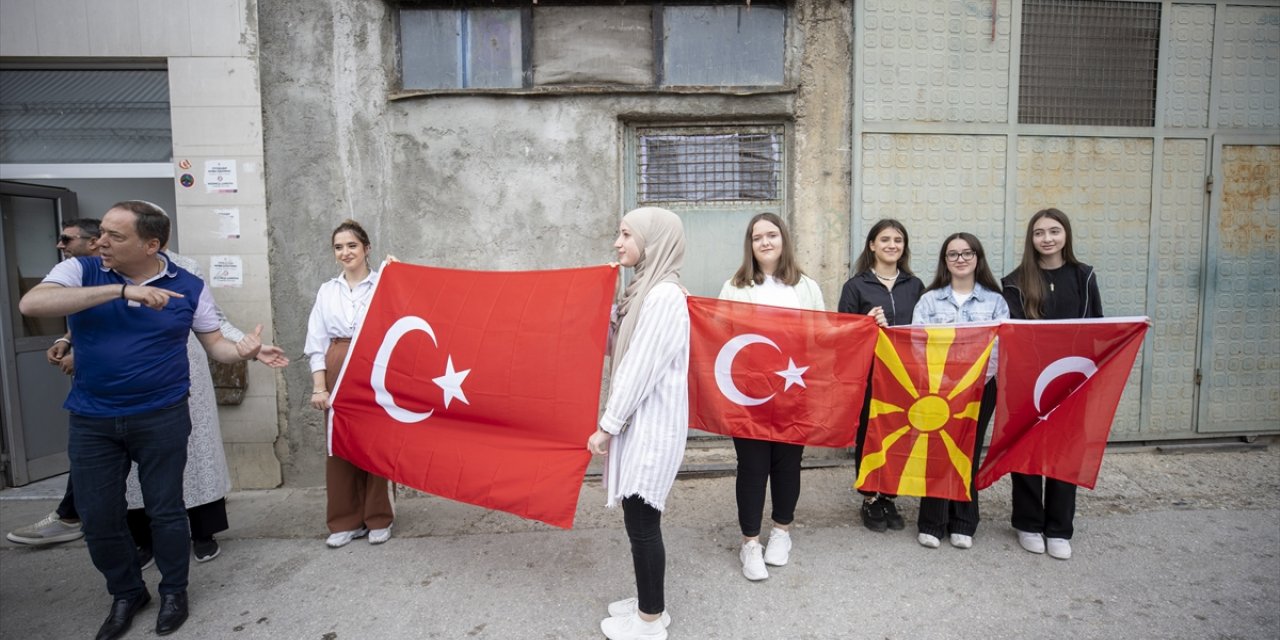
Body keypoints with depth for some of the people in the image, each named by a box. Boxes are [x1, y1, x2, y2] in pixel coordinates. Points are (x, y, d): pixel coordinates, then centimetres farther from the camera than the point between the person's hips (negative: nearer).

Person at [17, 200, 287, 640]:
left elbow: (214, 345, 2)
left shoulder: (188, 287, -4)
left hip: (162, 418, -1)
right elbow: (31, 304, -23)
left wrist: (243, 351, -22)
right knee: (97, 517, 11)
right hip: (92, 421, 2)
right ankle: (126, 593, 34)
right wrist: (121, 290, -29)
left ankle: (173, 591, 30)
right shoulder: (81, 271, -4)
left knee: (165, 509, 9)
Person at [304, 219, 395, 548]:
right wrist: (319, 387, 1)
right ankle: (346, 521, 20)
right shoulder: (327, 291, 10)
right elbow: (317, 343, 7)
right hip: (337, 373, 4)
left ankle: (379, 519, 19)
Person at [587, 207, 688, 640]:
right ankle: (649, 602, 31)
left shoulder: (664, 296, -18)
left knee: (642, 521, 1)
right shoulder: (646, 290, 12)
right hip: (639, 422, 9)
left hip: (652, 426, -9)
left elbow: (641, 369, -20)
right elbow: (622, 347, 12)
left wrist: (606, 425, -16)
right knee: (639, 518, 16)